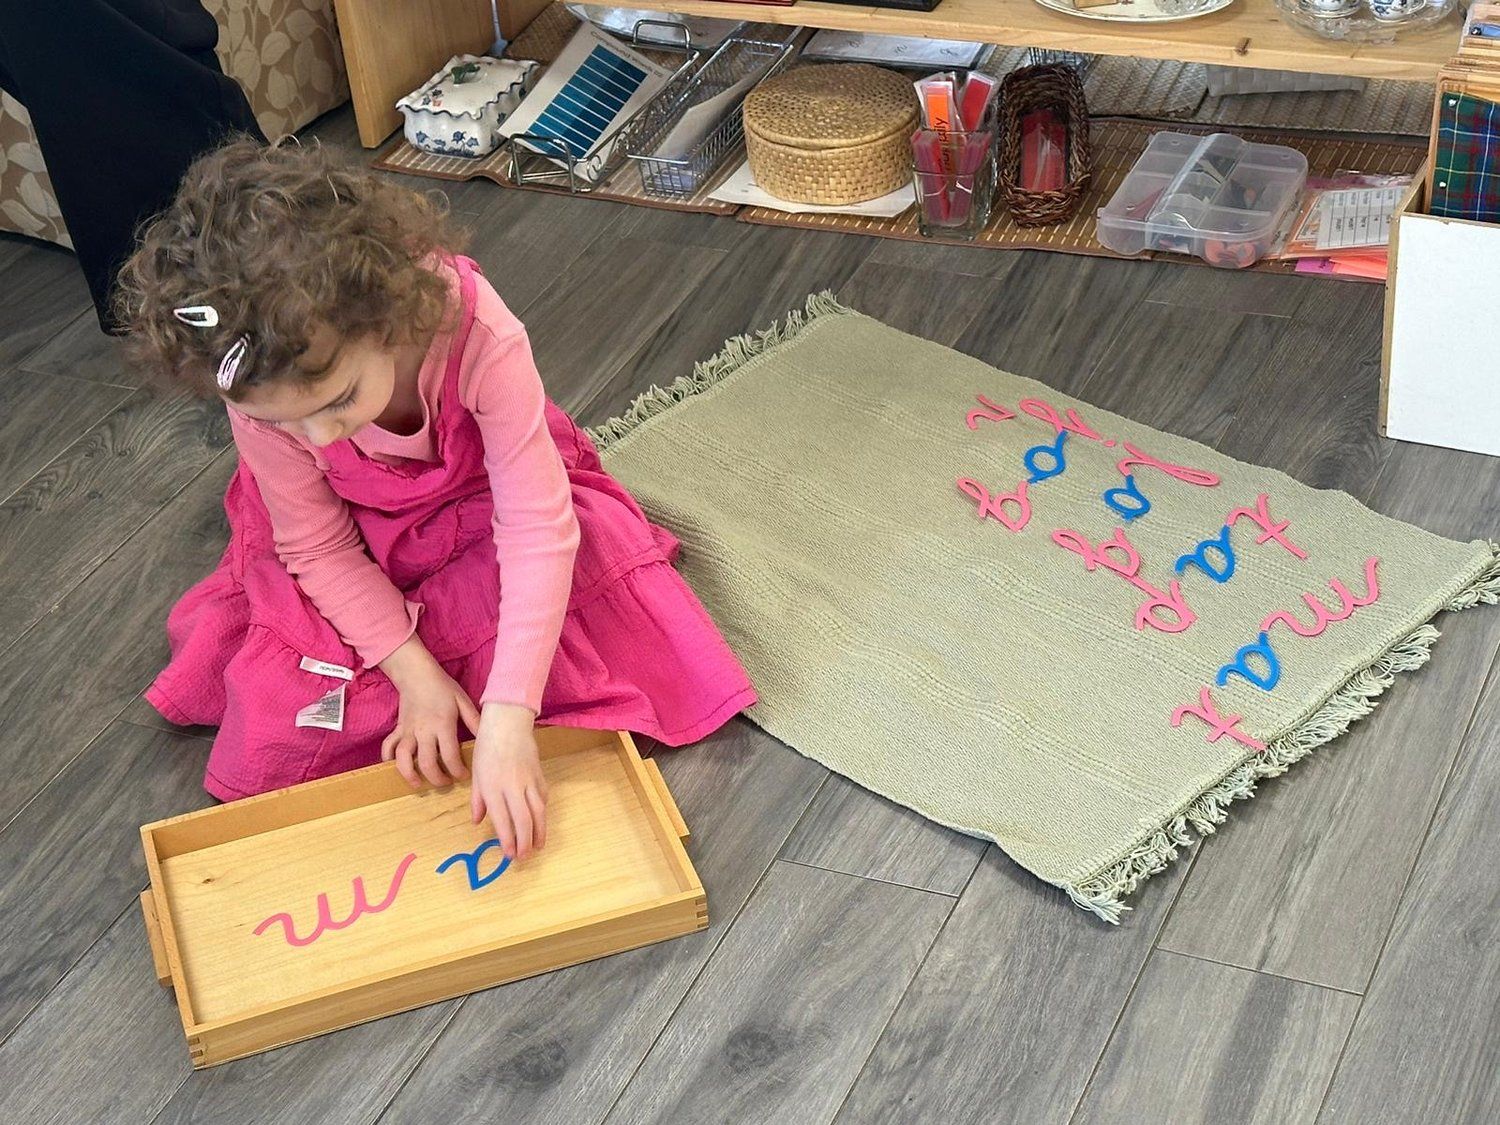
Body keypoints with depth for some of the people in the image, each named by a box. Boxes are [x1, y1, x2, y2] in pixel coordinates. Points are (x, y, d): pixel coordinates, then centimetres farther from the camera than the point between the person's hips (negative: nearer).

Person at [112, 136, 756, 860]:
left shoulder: (475, 332, -39)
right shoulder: (261, 389, -30)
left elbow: (538, 526, -36)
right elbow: (318, 547, -15)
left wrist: (507, 723, -41)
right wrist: (413, 672, -25)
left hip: (477, 509, -1)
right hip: (358, 553, 1)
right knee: (271, 751, -11)